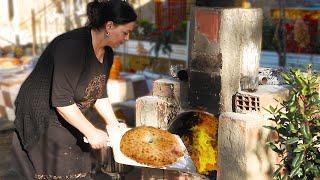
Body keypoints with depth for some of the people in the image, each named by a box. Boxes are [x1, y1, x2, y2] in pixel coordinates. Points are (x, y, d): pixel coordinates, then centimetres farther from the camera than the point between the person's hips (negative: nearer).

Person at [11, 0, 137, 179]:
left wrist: (115, 126, 3)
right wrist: (91, 132, -24)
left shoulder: (107, 53, -1)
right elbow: (61, 101, -29)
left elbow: (99, 94, 9)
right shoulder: (73, 46, -28)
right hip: (41, 117, -8)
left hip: (69, 117, 8)